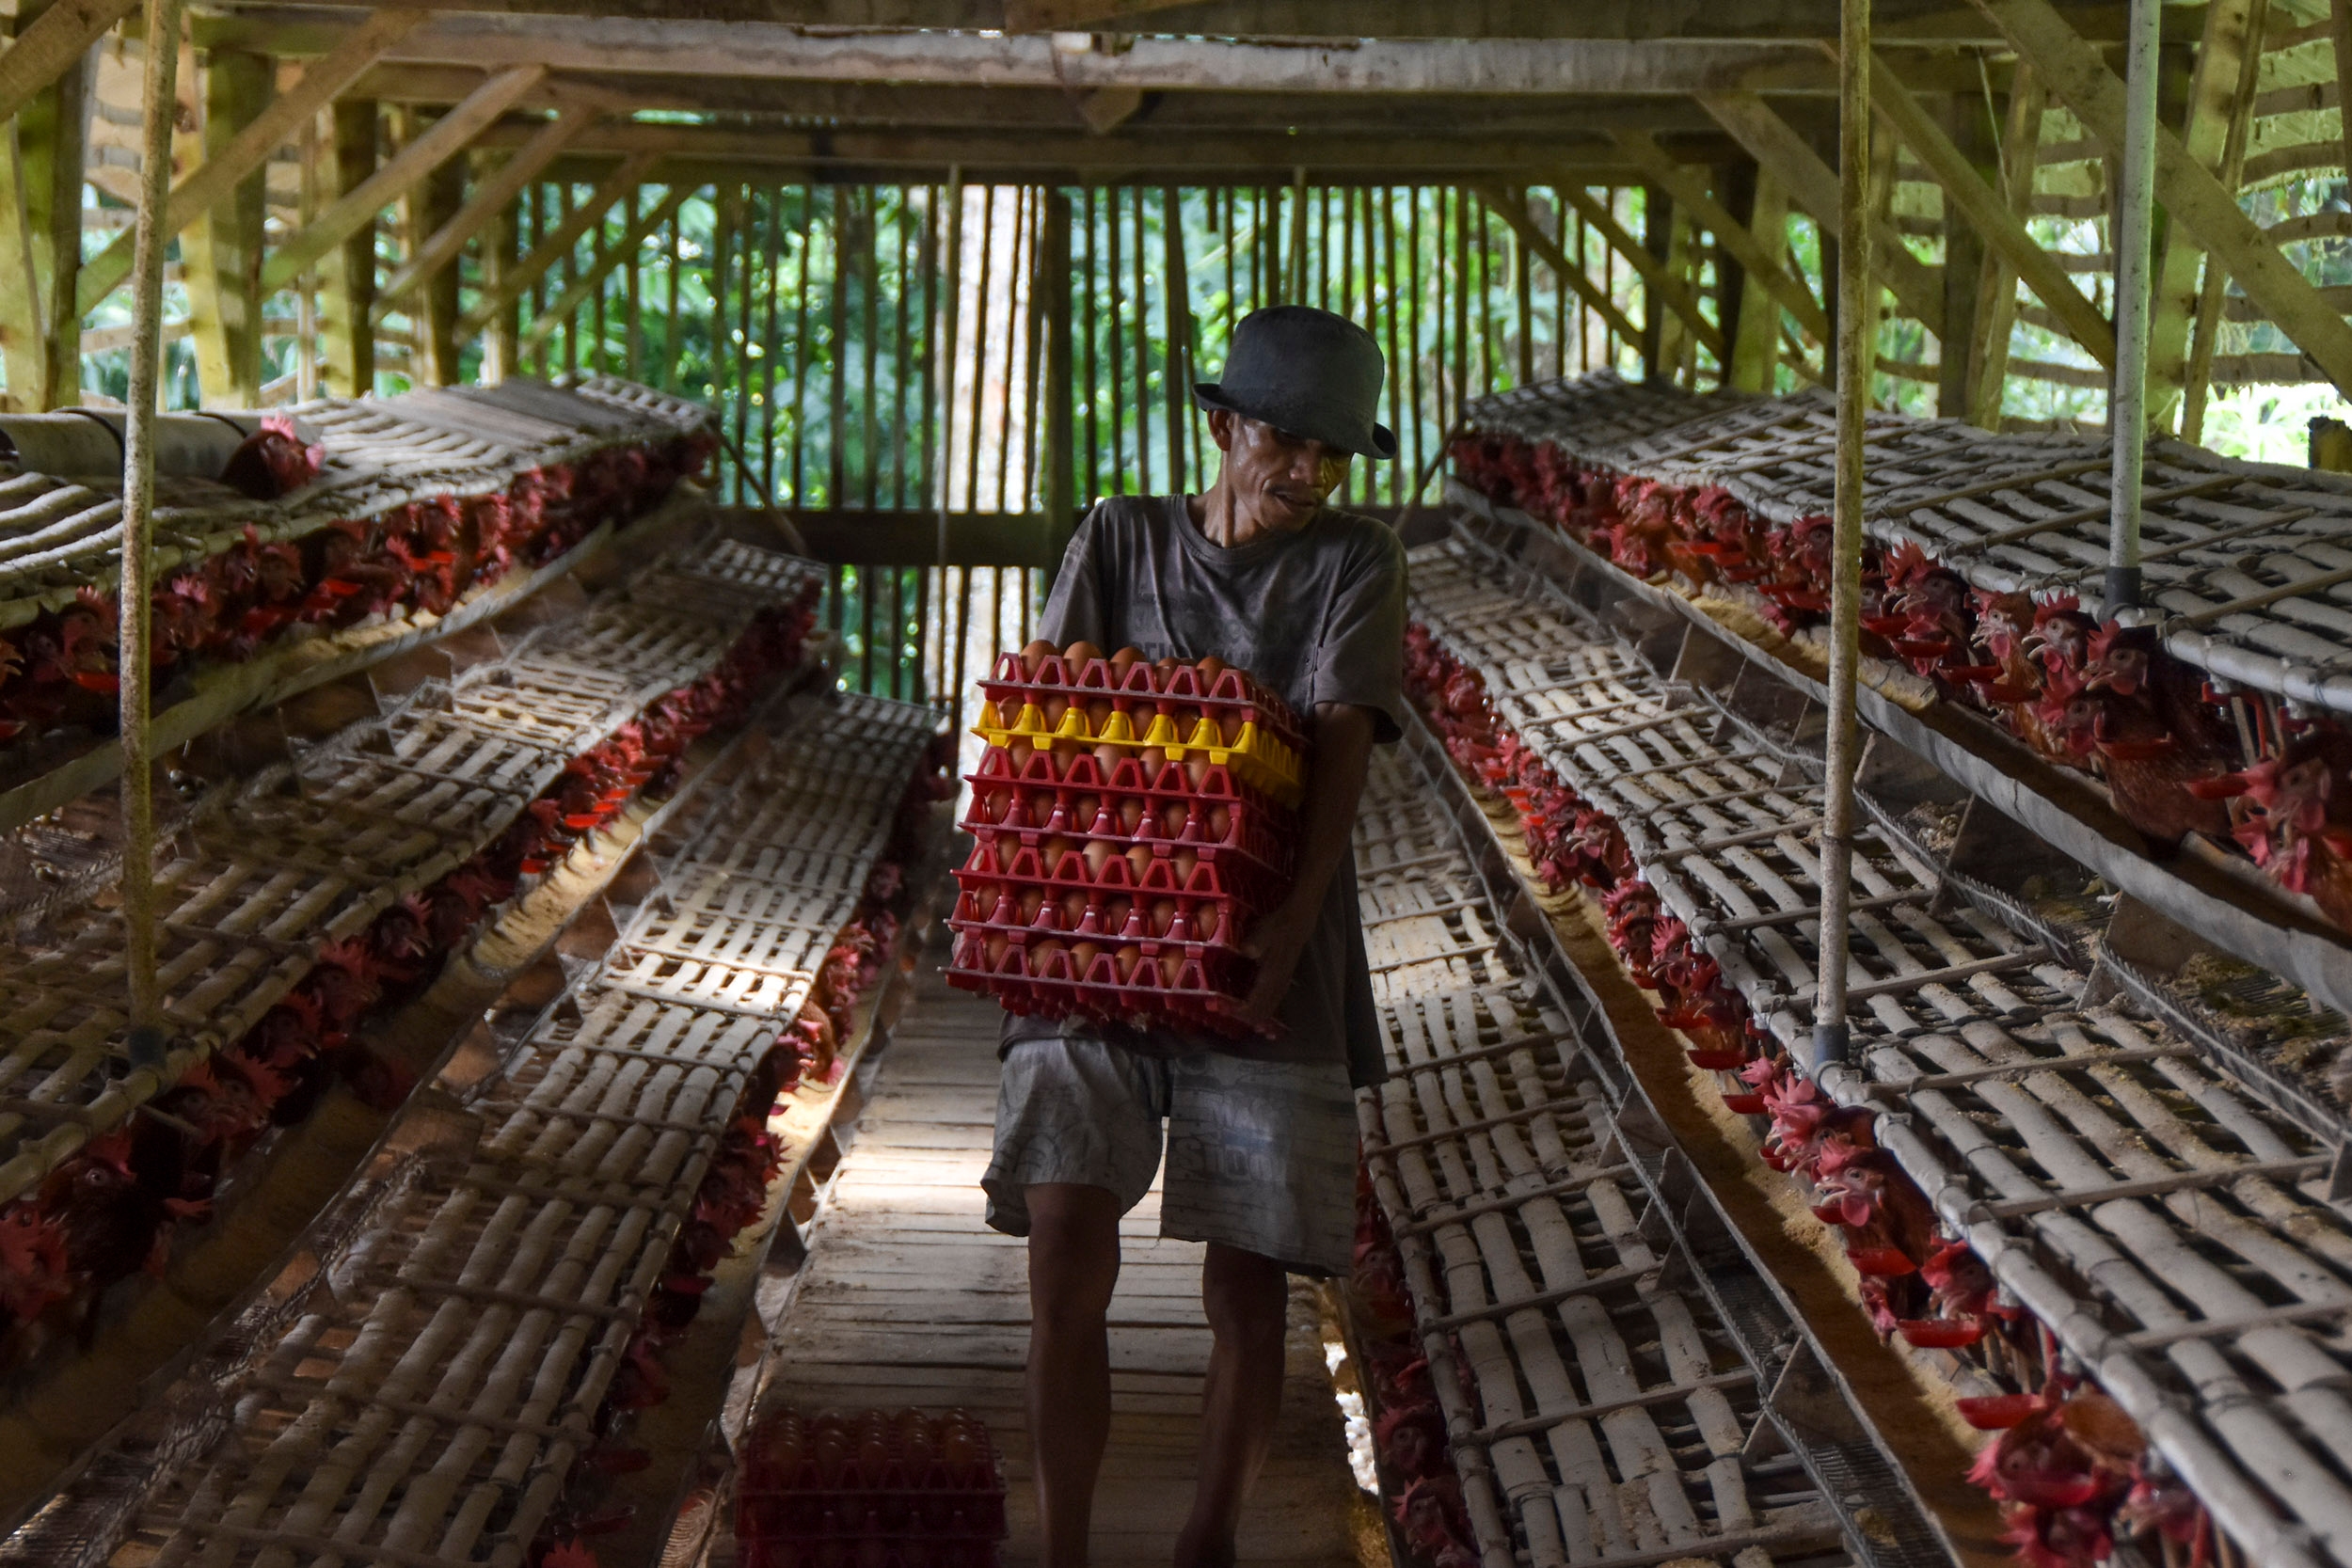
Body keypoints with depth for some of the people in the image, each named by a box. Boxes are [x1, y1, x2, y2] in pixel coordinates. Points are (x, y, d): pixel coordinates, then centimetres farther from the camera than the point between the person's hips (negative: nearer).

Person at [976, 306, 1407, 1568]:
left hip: (1260, 958, -1)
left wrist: (1294, 921, -23)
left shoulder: (1354, 563, 5)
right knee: (1065, 1262, -10)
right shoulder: (1120, 540, 10)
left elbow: (1340, 748, -8)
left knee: (1247, 1287, -1)